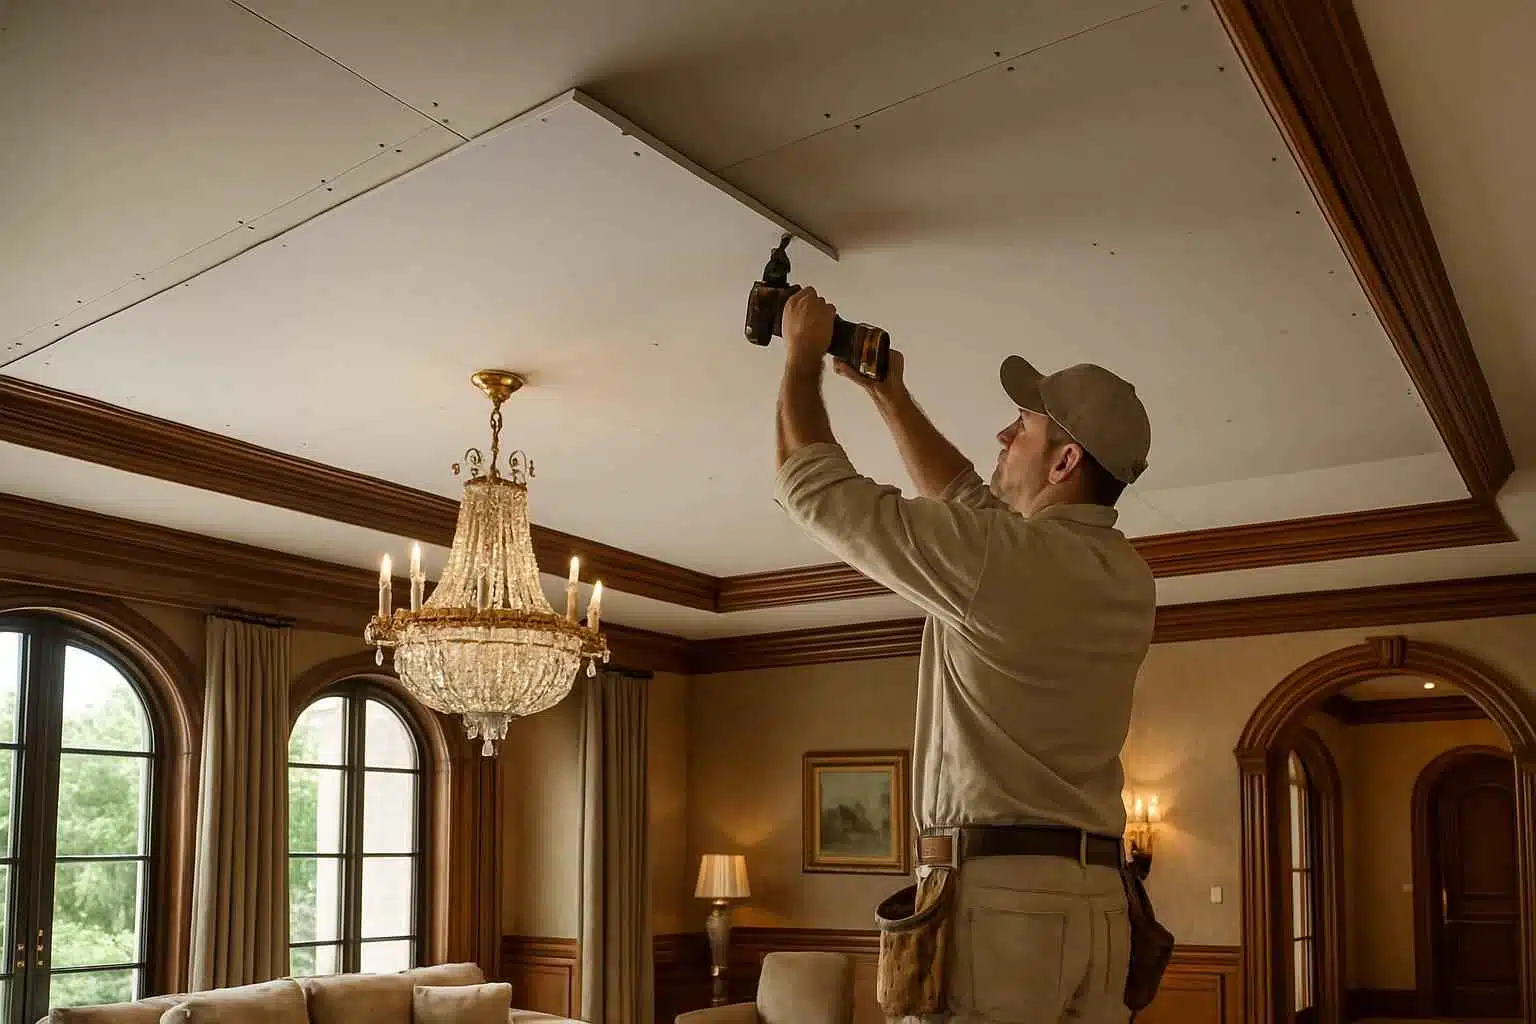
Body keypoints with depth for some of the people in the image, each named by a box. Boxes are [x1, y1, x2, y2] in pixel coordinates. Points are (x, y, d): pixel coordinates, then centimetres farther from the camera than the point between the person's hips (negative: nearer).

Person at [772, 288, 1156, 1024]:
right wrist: (888, 393, 28)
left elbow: (813, 487, -4)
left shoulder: (998, 556, -14)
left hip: (991, 894, -8)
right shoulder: (1128, 578, 10)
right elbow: (966, 499, 25)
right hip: (1095, 899, 8)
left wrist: (802, 357, 10)